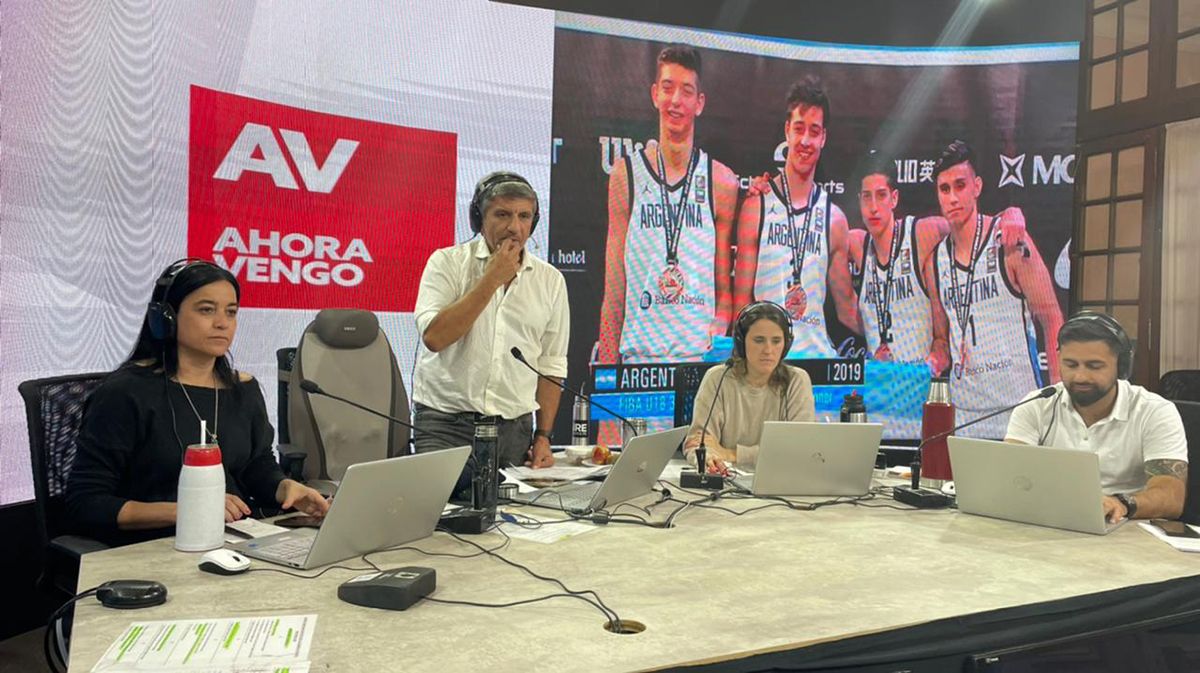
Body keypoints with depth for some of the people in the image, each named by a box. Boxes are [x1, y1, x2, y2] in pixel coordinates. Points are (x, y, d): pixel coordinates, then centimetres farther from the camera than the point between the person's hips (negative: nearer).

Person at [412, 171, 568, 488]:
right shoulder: (447, 262, -1)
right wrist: (492, 279, -13)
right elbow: (433, 336, -17)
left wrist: (543, 436, 5)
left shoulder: (550, 280, 8)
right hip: (445, 423, -2)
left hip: (514, 427, 3)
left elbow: (551, 365, 11)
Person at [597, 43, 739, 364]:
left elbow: (724, 285, 7)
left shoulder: (722, 182, 4)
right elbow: (614, 283, 4)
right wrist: (607, 361, 0)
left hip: (703, 355, 1)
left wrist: (718, 340, -8)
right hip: (639, 352, 0)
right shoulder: (625, 175, 3)